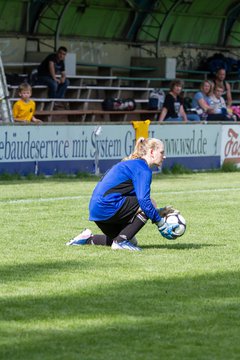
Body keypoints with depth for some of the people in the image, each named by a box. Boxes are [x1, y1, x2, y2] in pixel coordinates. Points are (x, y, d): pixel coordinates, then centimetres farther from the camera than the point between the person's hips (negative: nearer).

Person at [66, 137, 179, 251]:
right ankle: (121, 241, -10)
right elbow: (143, 200, -21)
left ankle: (88, 238, 19)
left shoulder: (131, 164, 21)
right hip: (107, 206, -10)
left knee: (131, 241, 20)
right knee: (151, 203, -10)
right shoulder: (143, 169, -10)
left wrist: (159, 212, 17)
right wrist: (161, 223, -14)